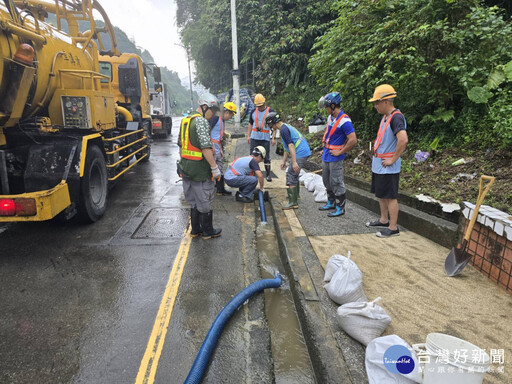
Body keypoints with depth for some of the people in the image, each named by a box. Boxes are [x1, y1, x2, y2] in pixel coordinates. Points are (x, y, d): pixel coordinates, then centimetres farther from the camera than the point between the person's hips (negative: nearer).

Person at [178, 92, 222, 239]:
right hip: (200, 169, -9)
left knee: (193, 201, 19)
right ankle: (208, 231, 19)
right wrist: (215, 167, -19)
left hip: (186, 168, 9)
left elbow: (180, 145, 19)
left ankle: (195, 230, 29)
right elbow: (206, 147, -22)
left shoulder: (185, 120, 14)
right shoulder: (201, 121, -15)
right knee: (205, 201, 5)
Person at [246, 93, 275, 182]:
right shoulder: (253, 112, 10)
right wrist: (248, 136, 8)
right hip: (254, 138, 3)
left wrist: (274, 138, -7)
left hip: (265, 138, -3)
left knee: (266, 158, 2)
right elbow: (250, 124, 17)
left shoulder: (270, 111, 0)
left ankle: (268, 175, 11)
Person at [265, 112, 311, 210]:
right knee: (294, 174, 25)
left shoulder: (283, 129, -13)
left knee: (291, 176, -7)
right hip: (305, 152, 10)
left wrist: (294, 162, -25)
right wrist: (284, 161, 24)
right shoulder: (286, 127, 20)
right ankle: (295, 194, 40)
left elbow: (291, 146, -22)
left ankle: (293, 203, -5)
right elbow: (287, 148, 24)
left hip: (299, 154, -10)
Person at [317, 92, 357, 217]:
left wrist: (340, 152, -17)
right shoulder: (330, 117, 9)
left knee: (336, 183, -1)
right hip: (326, 155, 9)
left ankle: (340, 207, 11)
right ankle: (331, 202, 34)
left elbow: (353, 140, -23)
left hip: (335, 158, -9)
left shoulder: (344, 121, -19)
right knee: (327, 181, 18)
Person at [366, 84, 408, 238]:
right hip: (378, 164, 10)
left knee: (390, 196, -1)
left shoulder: (396, 118, -19)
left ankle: (393, 228, 10)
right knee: (381, 194, 19)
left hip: (388, 167, -10)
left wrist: (393, 159, -25)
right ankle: (384, 220, 34)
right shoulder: (385, 117, 12)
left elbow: (403, 140, -33)